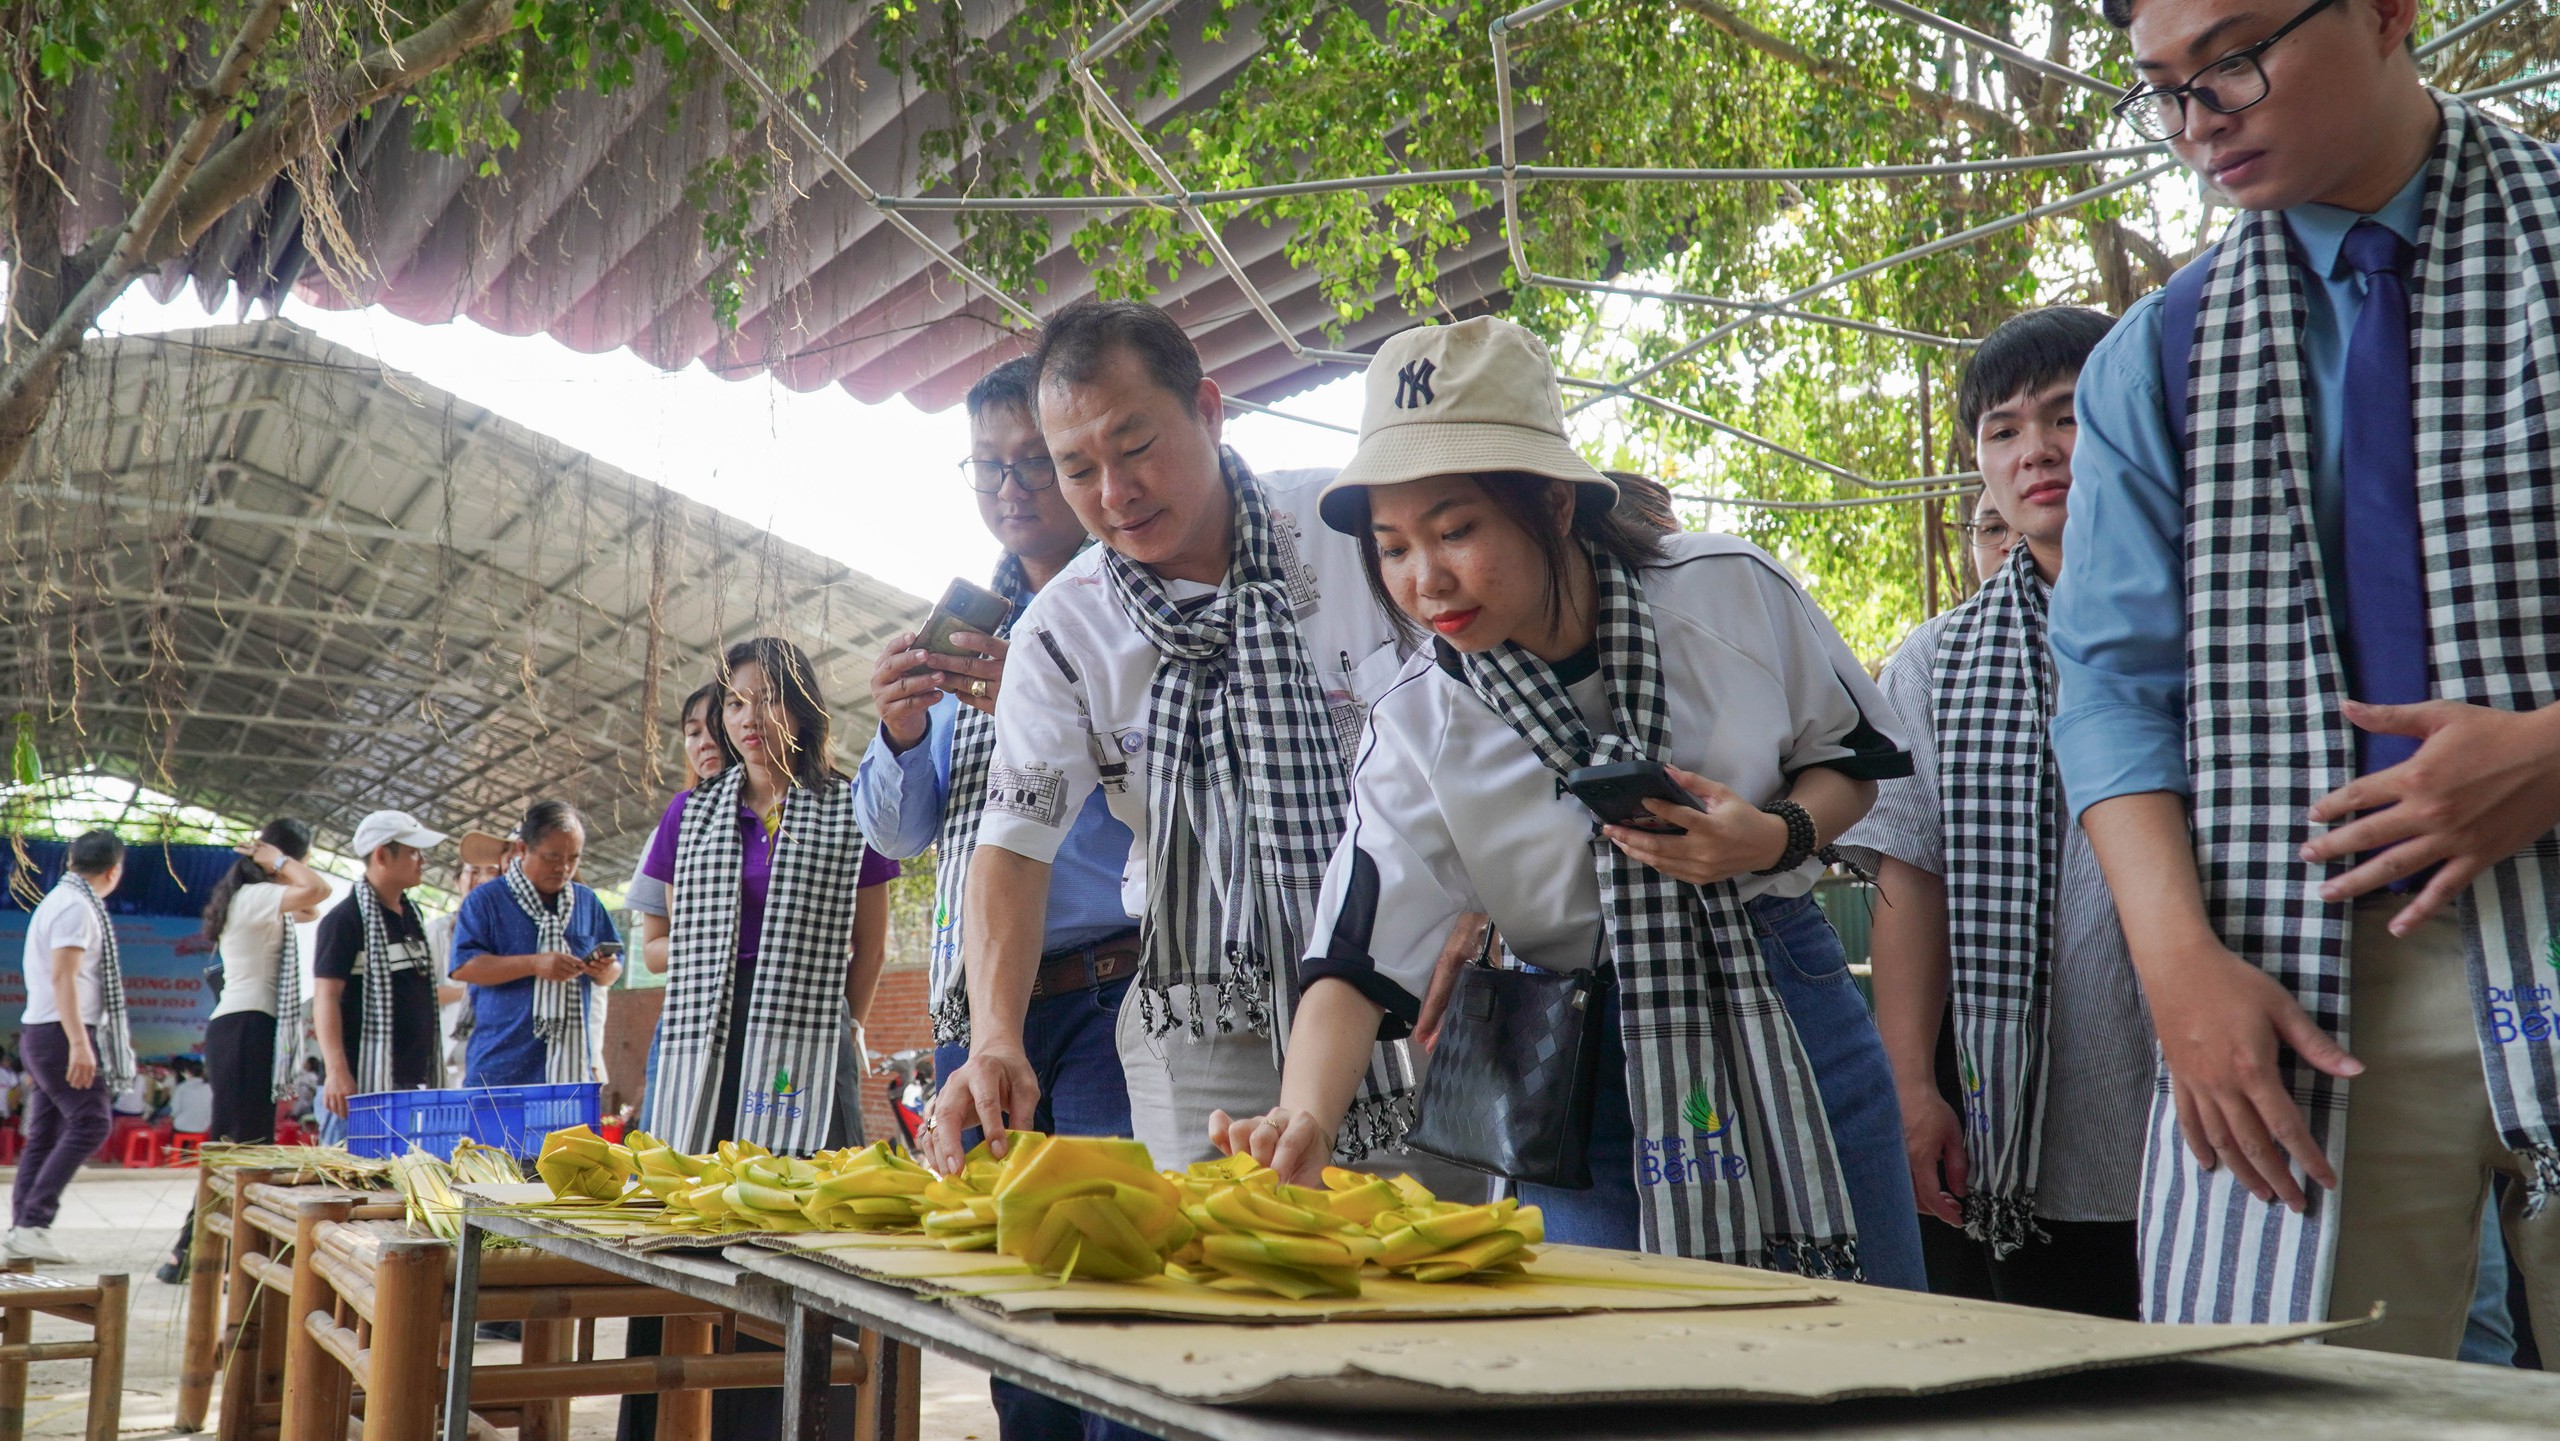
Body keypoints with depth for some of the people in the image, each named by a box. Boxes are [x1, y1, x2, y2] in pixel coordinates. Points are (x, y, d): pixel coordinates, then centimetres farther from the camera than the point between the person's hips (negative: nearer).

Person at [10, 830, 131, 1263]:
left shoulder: (56, 900, 18)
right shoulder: (77, 906, -13)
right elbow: (63, 976, -21)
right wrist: (79, 1043, -26)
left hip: (38, 1031, 10)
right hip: (60, 1032, -10)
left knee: (44, 1134, 9)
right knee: (90, 1123, -12)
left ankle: (23, 1228, 7)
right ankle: (32, 1223, -15)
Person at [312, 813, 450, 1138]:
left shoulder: (411, 915, 17)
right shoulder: (345, 919, -7)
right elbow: (325, 997, -14)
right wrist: (336, 1071, -23)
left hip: (413, 1080, 7)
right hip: (362, 1082, -7)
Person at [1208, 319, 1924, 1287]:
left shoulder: (1730, 591, -10)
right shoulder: (1421, 731, -11)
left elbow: (1849, 758, 7)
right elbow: (1355, 966, -16)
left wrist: (1775, 839, -15)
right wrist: (1304, 1121, -35)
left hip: (1793, 1020, 1)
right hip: (1592, 1072, -1)